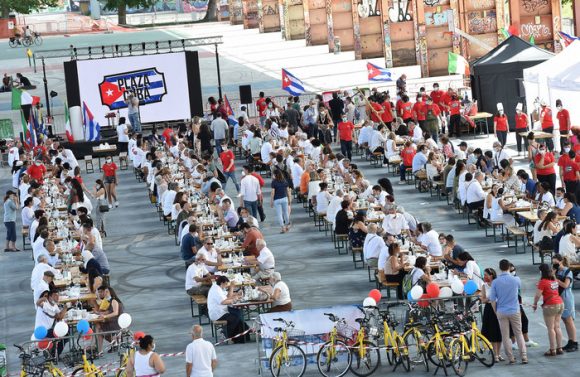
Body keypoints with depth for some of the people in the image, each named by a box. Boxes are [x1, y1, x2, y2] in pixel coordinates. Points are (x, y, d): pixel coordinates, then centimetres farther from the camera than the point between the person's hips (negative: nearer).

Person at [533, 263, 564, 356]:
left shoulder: (543, 282, -13)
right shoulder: (554, 280, 9)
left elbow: (538, 295, -12)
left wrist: (535, 304, 2)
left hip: (550, 306, -7)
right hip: (560, 303, 7)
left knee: (551, 328, -2)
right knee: (557, 327, 12)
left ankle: (552, 350, -3)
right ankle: (559, 348, 13)